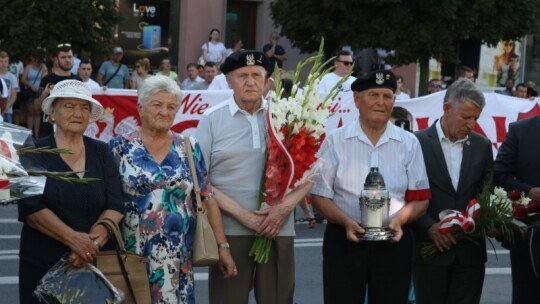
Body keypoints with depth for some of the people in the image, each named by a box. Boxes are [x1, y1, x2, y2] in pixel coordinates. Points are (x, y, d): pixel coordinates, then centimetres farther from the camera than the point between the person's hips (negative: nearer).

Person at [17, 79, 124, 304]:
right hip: (43, 263, -2)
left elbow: (115, 206, -2)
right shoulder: (35, 153, -1)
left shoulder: (102, 153, 6)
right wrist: (72, 238, -25)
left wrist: (93, 240, -20)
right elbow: (31, 207, -12)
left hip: (96, 262, 2)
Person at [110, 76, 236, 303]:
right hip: (133, 256, -2)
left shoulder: (189, 148, 7)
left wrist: (222, 246, 3)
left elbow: (208, 200, 7)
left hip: (177, 260, 2)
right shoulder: (121, 147, 2)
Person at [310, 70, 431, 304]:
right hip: (344, 240, -1)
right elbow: (319, 196, 1)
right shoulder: (335, 141, 2)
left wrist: (399, 220, -16)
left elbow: (420, 199, 5)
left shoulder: (409, 144, 6)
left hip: (394, 242, 1)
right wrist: (346, 222, -17)